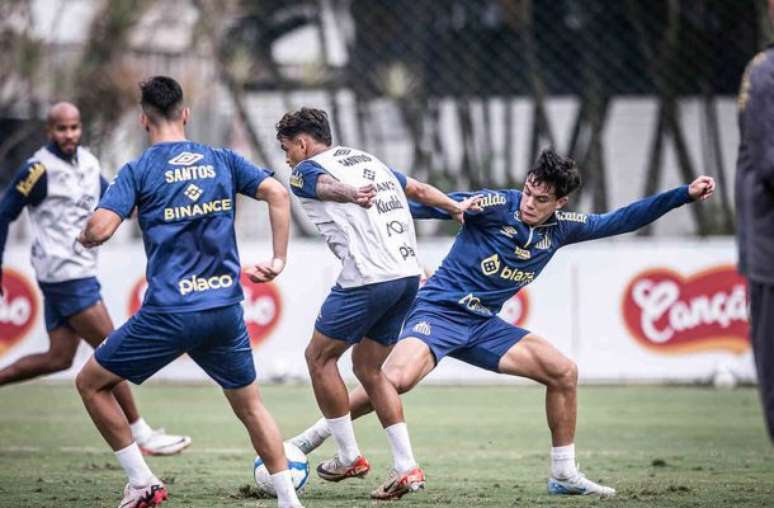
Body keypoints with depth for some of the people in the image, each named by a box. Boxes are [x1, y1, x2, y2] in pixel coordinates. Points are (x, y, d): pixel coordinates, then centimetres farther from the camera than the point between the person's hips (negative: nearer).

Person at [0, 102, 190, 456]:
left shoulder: (87, 162, 10)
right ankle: (140, 434, -1)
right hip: (65, 276, -9)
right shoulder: (40, 169, -13)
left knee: (58, 358, 10)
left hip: (80, 272, 9)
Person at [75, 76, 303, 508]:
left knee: (90, 384, 14)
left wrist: (84, 237, 10)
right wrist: (279, 260, 4)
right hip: (226, 310, 4)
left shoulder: (138, 171, -2)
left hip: (169, 314, -4)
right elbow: (277, 193, 0)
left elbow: (100, 230, -13)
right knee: (251, 406, 21)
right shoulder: (222, 160, 9)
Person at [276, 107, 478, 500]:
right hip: (408, 273, 8)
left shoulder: (305, 171, 0)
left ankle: (349, 458, 12)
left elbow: (327, 184, -25)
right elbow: (419, 190, 28)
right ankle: (406, 468, 8)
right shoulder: (367, 160, 23)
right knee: (367, 368, 16)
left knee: (319, 357, 9)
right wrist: (456, 208, 44)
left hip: (368, 279, -8)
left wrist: (352, 196, -46)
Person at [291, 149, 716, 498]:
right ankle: (305, 442, -20)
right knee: (394, 381, -31)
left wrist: (685, 195, 9)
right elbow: (440, 204, -18)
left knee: (564, 372, -1)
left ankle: (564, 474, 12)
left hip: (482, 325, 7)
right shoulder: (497, 205, -12)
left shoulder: (560, 227, 5)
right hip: (438, 311, -7)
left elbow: (620, 221, 13)